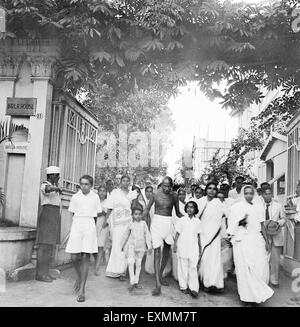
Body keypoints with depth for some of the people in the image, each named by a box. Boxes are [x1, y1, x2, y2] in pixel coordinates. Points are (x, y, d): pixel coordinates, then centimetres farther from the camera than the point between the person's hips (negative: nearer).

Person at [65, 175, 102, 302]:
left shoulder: (95, 197, 6)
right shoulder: (75, 197, 6)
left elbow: (98, 213, 14)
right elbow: (73, 213, 13)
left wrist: (88, 217, 11)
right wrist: (83, 216, 8)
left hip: (89, 226, -1)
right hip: (76, 226, 1)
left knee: (85, 257, -6)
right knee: (74, 257, -2)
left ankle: (82, 290, 0)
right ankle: (79, 276, 31)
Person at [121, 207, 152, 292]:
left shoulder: (143, 223, -1)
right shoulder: (131, 224, 0)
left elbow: (147, 235, 1)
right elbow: (126, 235, 12)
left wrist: (149, 246, -3)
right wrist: (123, 245, 18)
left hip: (141, 246, 1)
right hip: (131, 245, -1)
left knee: (138, 264, 8)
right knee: (131, 262, -14)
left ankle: (136, 281, 20)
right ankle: (132, 282, -10)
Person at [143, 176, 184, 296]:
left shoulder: (174, 196, 1)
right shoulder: (156, 194, -4)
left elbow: (178, 213, 10)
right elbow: (147, 210, 7)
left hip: (168, 223, 3)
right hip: (157, 223, -3)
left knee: (166, 252, 14)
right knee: (157, 253, -9)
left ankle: (160, 275, 38)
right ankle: (158, 285, -11)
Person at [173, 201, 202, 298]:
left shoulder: (197, 221, 3)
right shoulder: (182, 220, -2)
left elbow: (198, 235, 11)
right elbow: (177, 233, 2)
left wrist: (200, 247, 13)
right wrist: (175, 245, -1)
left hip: (193, 247, 1)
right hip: (182, 246, -1)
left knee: (193, 267, -2)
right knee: (183, 267, 6)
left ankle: (193, 288, 4)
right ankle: (183, 286, 18)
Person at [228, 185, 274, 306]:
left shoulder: (258, 207, 11)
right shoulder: (236, 207, 2)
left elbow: (262, 226, 14)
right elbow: (231, 226, 3)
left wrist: (266, 241, 10)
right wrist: (240, 222, -15)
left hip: (257, 239, 3)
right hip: (242, 240, -3)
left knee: (261, 268, -3)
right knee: (245, 270, -3)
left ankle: (257, 293, 16)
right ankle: (247, 297, 8)